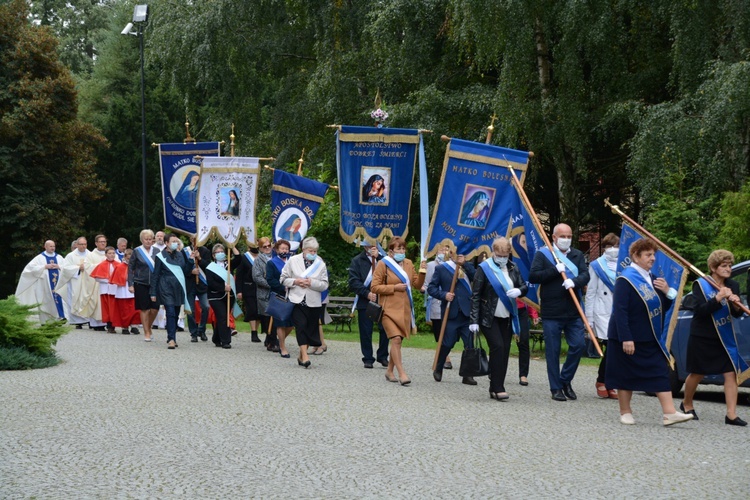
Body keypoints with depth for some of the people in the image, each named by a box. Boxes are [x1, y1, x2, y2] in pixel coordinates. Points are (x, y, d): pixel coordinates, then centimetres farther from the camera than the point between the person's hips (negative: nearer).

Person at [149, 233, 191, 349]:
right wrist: (153, 293, -1)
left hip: (178, 288, 5)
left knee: (176, 314, 6)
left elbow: (186, 272, 13)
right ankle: (171, 339, -19)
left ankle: (172, 338, 15)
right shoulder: (160, 256, 1)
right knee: (171, 312, -15)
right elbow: (155, 275, 2)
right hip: (166, 288, -5)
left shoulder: (180, 255, 13)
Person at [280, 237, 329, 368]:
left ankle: (301, 356, 20)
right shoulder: (293, 261, 3)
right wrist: (295, 282, -11)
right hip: (297, 300, -2)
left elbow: (325, 285, 1)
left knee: (310, 329, 6)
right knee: (301, 326, -15)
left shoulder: (320, 263, 4)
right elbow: (283, 279, 6)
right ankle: (305, 356, -19)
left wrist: (311, 283, -15)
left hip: (313, 302, 2)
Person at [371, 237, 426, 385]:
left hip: (404, 309, 6)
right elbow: (374, 287, -7)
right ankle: (402, 373, -19)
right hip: (389, 308, -6)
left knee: (397, 340, 9)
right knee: (396, 339, -18)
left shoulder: (408, 264, 13)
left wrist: (422, 272, -3)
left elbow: (417, 285, 14)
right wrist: (394, 287, -14)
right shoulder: (383, 264, -3)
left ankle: (389, 371, 23)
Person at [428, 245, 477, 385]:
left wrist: (465, 264, -10)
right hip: (450, 312, -2)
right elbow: (431, 288, 4)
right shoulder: (441, 268, 6)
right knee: (448, 343, 3)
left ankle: (468, 375, 5)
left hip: (467, 312, 2)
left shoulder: (468, 267, 12)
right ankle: (438, 370, 24)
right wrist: (444, 295, -12)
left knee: (470, 344, -2)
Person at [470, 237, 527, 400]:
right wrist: (474, 320, -13)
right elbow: (475, 295, -8)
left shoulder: (513, 268, 7)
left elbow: (524, 286, 13)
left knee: (504, 350, 2)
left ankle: (495, 389, 9)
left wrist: (519, 291, -13)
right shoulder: (484, 268, -7)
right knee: (497, 347, -17)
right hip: (489, 318, -5)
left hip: (507, 317, 5)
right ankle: (497, 388, -14)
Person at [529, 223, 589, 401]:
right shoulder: (542, 254, 1)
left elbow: (585, 275, 0)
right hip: (551, 313, -3)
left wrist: (574, 282, -21)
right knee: (553, 351, 2)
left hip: (573, 312, 3)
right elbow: (533, 277, -9)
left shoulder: (577, 255, 13)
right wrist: (555, 270, -17)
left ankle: (565, 380, 18)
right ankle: (556, 388, 12)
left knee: (578, 345, -1)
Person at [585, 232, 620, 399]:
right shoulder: (596, 266, 4)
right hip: (603, 313, -3)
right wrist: (589, 318, -1)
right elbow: (590, 293, 3)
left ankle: (607, 385, 13)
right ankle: (602, 381, 4)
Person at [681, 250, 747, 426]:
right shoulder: (700, 284, -9)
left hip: (725, 338, 4)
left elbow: (737, 314, 0)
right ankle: (687, 404, 34)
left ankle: (731, 414, -9)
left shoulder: (733, 286, 3)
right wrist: (718, 298, -32)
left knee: (731, 373, -8)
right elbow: (700, 310, -20)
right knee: (697, 373, 10)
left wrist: (736, 305, -22)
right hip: (702, 338, -3)